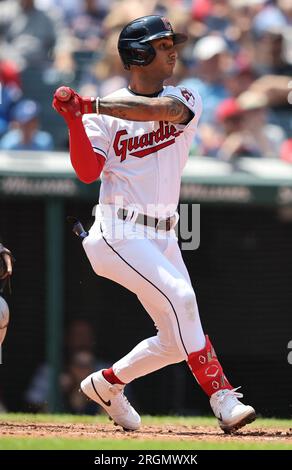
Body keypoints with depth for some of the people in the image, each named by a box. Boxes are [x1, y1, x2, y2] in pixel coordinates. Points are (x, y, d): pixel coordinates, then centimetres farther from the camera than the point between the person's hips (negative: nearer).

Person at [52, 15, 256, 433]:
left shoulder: (185, 101, 7)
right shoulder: (104, 116, 0)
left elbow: (164, 109, -17)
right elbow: (88, 172, -10)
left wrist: (93, 106, -26)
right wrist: (75, 121, -23)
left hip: (162, 236, 6)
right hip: (119, 232, -6)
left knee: (177, 342, 6)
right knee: (179, 296, -25)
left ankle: (106, 383, 28)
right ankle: (223, 399, -27)